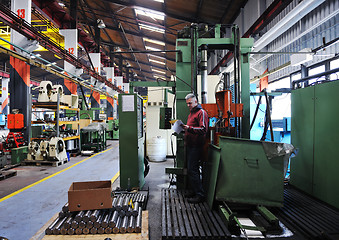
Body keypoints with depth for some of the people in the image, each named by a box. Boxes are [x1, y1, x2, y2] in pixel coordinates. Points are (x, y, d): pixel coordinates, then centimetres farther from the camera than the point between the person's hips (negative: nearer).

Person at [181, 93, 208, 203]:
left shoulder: (201, 112, -9)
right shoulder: (191, 113, 21)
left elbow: (203, 129, -21)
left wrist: (189, 128, -26)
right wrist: (184, 128, 13)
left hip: (196, 146, -10)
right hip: (189, 145, 10)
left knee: (192, 170, -10)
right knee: (191, 169, 14)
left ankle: (200, 195, -3)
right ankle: (193, 191, 25)